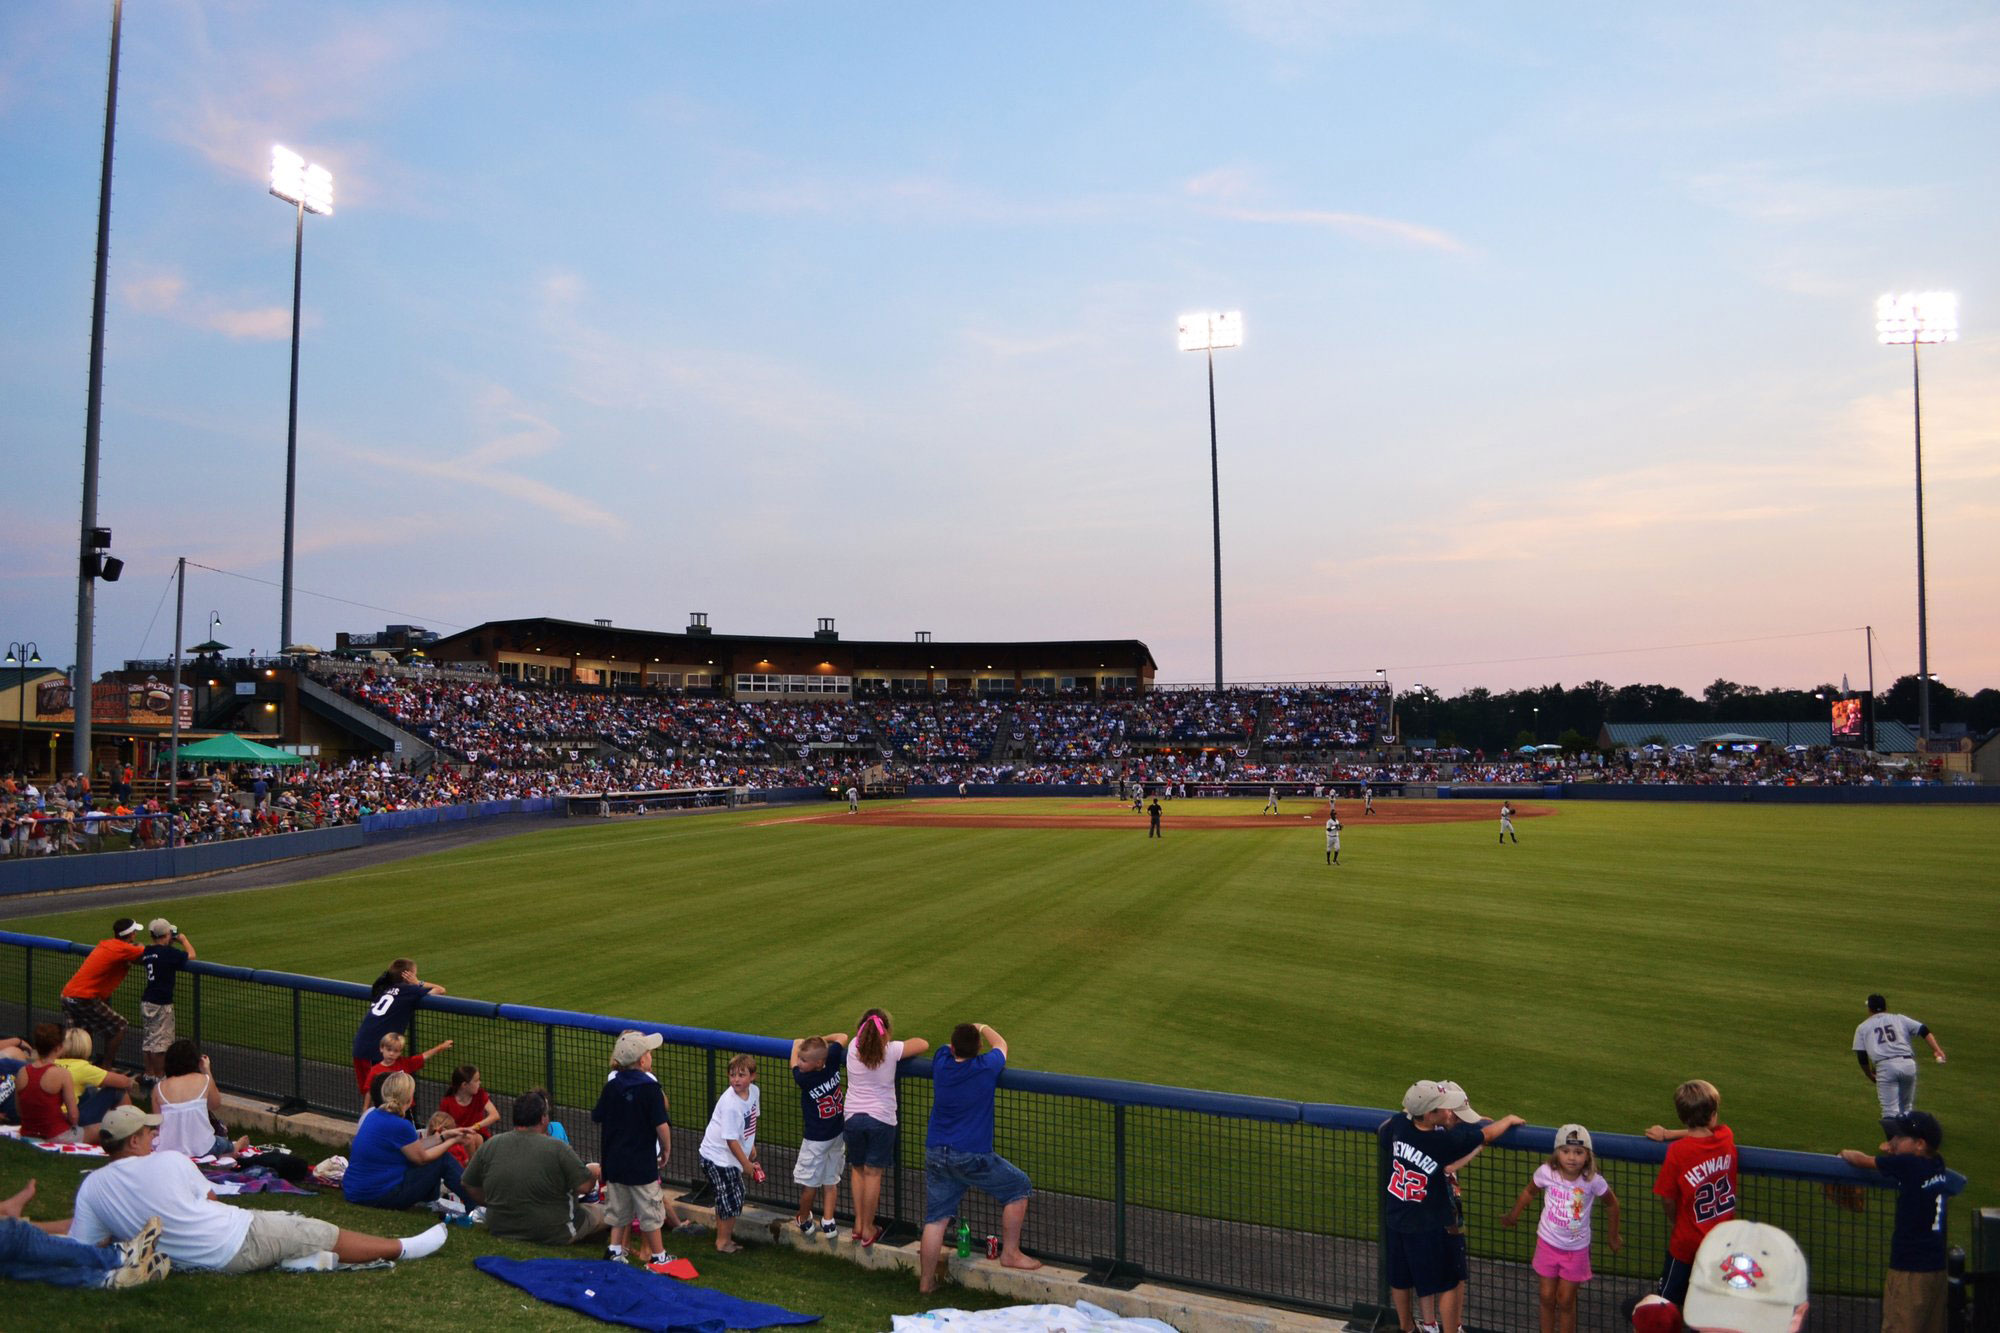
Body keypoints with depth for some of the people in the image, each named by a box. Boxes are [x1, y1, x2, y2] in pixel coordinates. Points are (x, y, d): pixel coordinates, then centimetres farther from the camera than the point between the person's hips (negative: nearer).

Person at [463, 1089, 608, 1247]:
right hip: (554, 1235, -5)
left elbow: (469, 1186, 5)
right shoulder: (557, 1148, -20)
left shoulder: (489, 1145, -7)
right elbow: (585, 1186, -16)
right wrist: (593, 1173, 6)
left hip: (501, 1231, 5)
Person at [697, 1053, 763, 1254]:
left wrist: (751, 1146, 17)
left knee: (731, 1195, 22)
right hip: (717, 1156, -8)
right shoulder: (730, 1104, -30)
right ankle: (723, 1241, 17)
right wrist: (746, 1163, -16)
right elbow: (731, 1139, -25)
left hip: (729, 1155, 8)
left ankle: (722, 1226, 43)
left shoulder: (754, 1091, -6)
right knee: (731, 1199, -1)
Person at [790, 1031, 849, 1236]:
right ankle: (828, 1223, 19)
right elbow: (842, 1037, -1)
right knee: (831, 1181, 16)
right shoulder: (832, 1063, -18)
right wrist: (821, 1040, 6)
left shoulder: (804, 1079, -28)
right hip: (838, 1134, 6)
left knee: (809, 1183, 14)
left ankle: (804, 1220, 31)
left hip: (816, 1140, -5)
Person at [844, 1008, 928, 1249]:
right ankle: (868, 1230, 11)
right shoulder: (892, 1050, -9)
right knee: (873, 1173, 4)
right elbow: (923, 1044, 2)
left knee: (858, 1169, 17)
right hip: (881, 1119, -3)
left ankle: (858, 1225, 20)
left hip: (853, 1117, 3)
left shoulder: (854, 1047, 0)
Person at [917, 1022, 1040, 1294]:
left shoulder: (941, 1063, -3)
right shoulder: (986, 1067, -13)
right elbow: (1000, 1044, 11)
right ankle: (1010, 1253, 18)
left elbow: (950, 1049, 24)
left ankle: (926, 1281, 16)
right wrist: (982, 1028, 27)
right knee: (1019, 1187, 13)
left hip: (935, 1154, 5)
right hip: (972, 1156, -5)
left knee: (935, 1218, 11)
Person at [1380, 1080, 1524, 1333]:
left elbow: (1382, 1133, 11)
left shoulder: (1398, 1124, -15)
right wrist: (1509, 1119, 9)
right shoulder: (1446, 1141, -26)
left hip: (1394, 1220, 6)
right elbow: (1488, 1133, -10)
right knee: (1446, 1284, 13)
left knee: (1400, 1280, 21)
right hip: (1430, 1226, -5)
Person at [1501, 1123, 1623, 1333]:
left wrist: (1613, 1236, 8)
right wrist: (1513, 1215, 9)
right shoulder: (1546, 1172, -19)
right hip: (1547, 1244, 1)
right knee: (1547, 1298, 12)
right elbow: (1529, 1191, 1)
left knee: (1566, 1301, 10)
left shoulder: (1593, 1181, -22)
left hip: (1576, 1250, -1)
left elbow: (1612, 1203, -2)